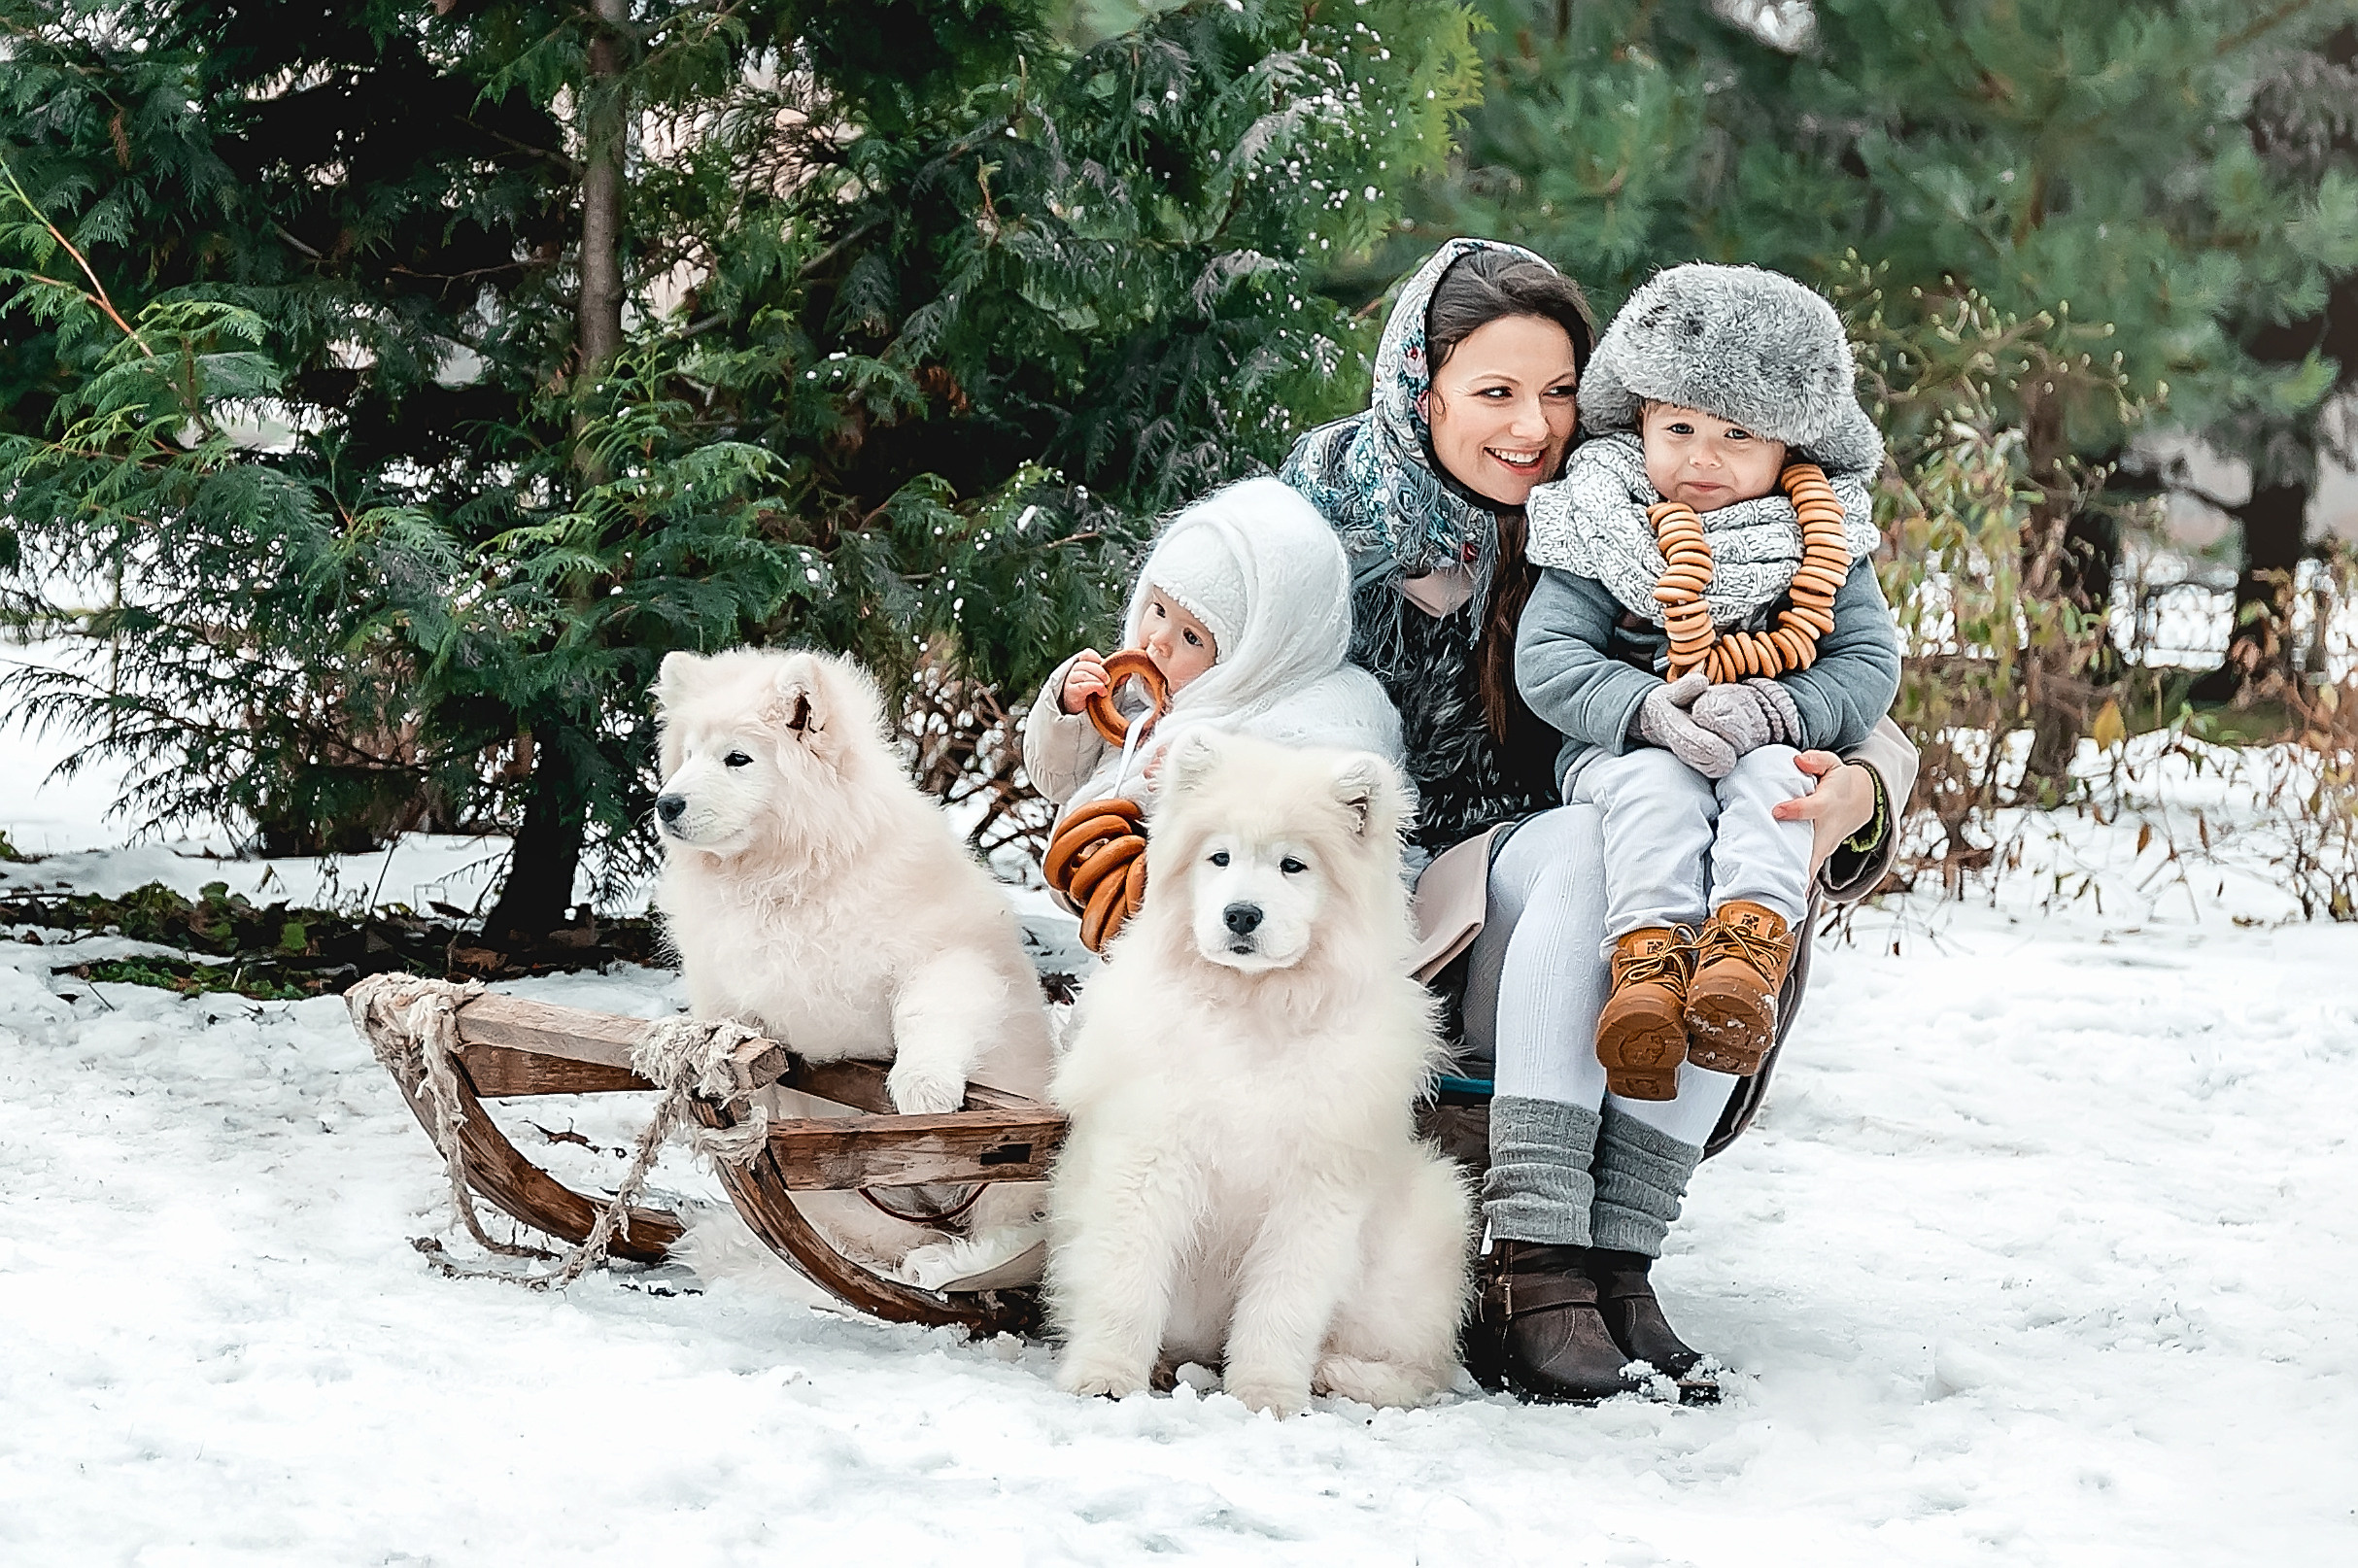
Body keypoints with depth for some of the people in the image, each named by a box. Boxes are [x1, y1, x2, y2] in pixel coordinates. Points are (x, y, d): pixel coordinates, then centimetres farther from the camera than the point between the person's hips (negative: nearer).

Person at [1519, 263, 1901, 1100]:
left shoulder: (1823, 543, 5)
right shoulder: (1605, 528, 0)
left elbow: (1868, 667, -3)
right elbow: (1547, 658, -7)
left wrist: (1771, 710, -23)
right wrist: (1647, 708, -25)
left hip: (1773, 747, 1)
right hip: (1626, 747, -1)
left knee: (1771, 776, -32)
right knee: (1657, 787, -33)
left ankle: (1750, 947, -52)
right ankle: (1647, 961, -51)